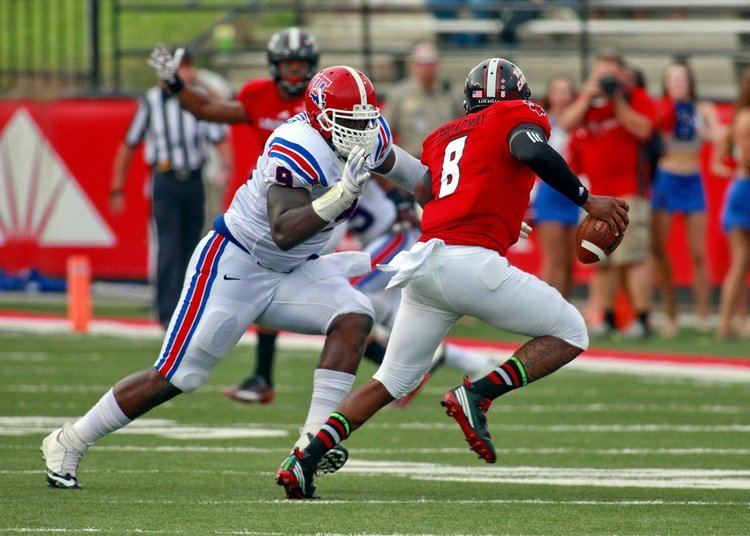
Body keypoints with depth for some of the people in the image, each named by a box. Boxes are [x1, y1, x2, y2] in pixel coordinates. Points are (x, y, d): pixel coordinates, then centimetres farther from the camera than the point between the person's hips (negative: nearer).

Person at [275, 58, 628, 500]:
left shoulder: (440, 138, 27)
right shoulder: (519, 116, 9)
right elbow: (530, 149, -12)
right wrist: (587, 200, -9)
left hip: (424, 267, 6)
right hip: (473, 261, -6)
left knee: (392, 382, 18)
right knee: (570, 334, 9)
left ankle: (305, 462, 5)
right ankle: (477, 396, -9)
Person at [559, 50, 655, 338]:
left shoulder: (637, 98, 5)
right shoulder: (587, 100, 17)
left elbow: (643, 129, -10)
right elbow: (566, 123, 2)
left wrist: (618, 101, -11)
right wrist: (587, 97, -7)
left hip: (628, 190, -5)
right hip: (595, 191, 5)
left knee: (632, 256, -12)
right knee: (601, 260, 5)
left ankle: (642, 319, -13)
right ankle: (607, 317, 12)